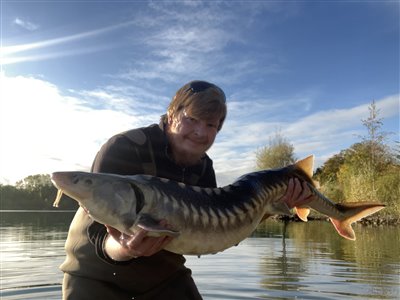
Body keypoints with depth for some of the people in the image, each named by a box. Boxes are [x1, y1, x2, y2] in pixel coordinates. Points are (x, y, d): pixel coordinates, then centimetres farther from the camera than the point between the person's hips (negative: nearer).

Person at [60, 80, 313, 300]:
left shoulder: (203, 167, -6)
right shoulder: (123, 148, -24)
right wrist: (126, 248, -48)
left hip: (164, 276, 4)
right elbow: (101, 231, -25)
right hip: (99, 277, -3)